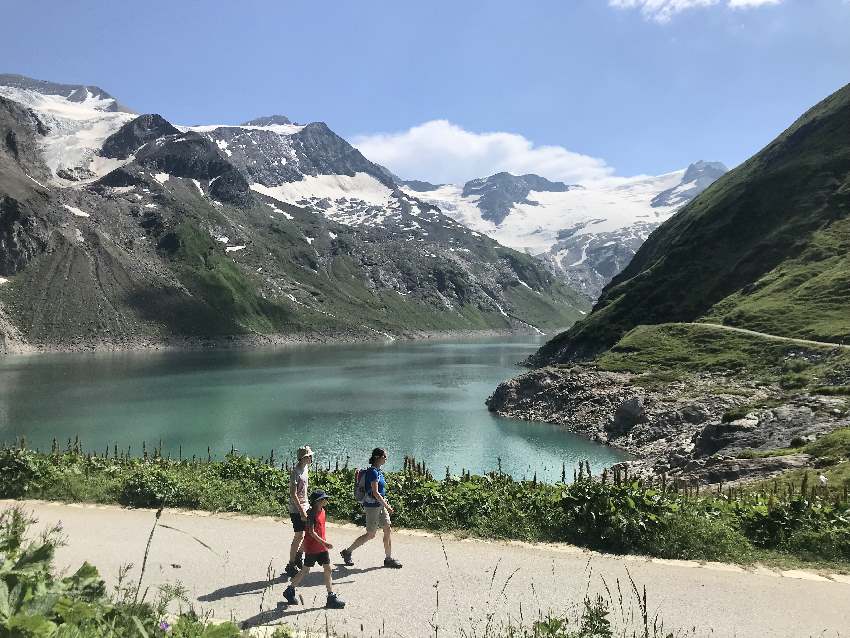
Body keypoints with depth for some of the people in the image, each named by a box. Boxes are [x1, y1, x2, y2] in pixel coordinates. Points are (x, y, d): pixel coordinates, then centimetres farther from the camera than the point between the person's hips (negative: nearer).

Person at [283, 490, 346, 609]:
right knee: (305, 570, 5)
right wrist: (324, 543, -26)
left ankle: (331, 596, 8)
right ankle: (290, 590, 24)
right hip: (312, 547, -7)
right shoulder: (312, 513, -19)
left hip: (322, 546, 7)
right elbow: (311, 532, -22)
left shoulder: (322, 511, 6)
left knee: (328, 569, 4)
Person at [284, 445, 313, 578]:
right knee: (298, 536, -4)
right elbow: (293, 494, -21)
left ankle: (298, 558, 33)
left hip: (304, 507, 9)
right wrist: (301, 511, -22)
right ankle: (291, 566, 7)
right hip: (297, 509, -9)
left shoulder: (305, 468, 8)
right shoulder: (295, 472, -19)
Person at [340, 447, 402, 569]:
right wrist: (387, 506, -18)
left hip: (380, 505, 9)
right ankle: (347, 552, 16)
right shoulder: (373, 472, -19)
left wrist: (385, 503, 17)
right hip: (372, 506, -9)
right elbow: (375, 493, -22)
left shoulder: (378, 471, 10)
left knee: (388, 530, 7)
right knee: (371, 534, 2)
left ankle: (389, 559, 15)